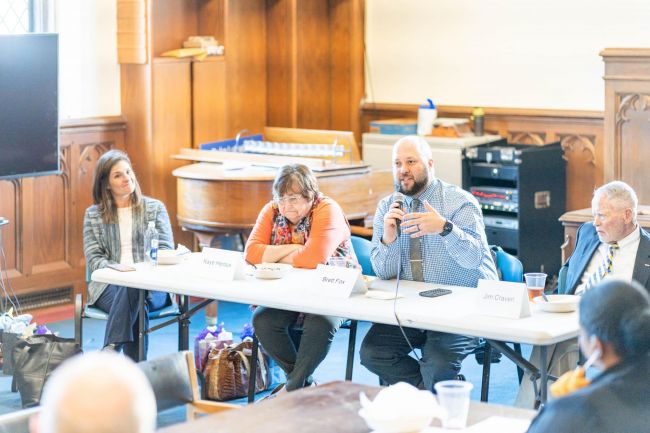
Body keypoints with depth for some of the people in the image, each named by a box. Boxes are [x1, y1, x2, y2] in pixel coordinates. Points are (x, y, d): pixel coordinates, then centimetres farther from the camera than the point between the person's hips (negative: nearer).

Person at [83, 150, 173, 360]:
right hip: (110, 284, 0)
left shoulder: (155, 208, 15)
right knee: (135, 308, -38)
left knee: (133, 291, -40)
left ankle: (109, 351, -48)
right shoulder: (93, 214, 16)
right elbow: (94, 259, 7)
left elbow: (167, 251, 7)